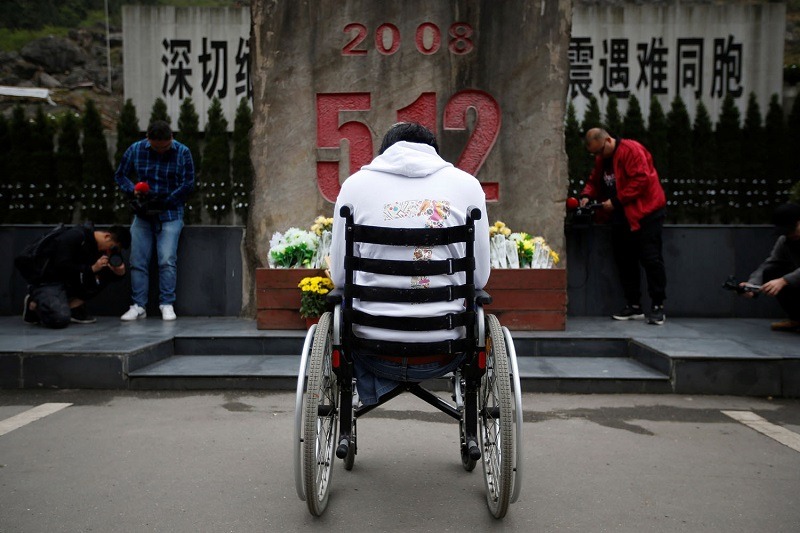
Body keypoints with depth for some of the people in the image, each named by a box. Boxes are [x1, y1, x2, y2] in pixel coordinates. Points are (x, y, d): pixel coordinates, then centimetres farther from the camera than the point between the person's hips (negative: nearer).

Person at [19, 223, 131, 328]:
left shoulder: (100, 247, 2)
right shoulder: (74, 236, -20)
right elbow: (61, 266, -27)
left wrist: (119, 273, -15)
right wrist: (91, 269, -26)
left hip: (68, 281, 8)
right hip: (48, 280, -8)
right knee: (60, 319, -30)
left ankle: (74, 306, -6)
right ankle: (34, 304, 2)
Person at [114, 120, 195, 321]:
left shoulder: (183, 153, -6)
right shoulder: (135, 150, 1)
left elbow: (187, 184, -7)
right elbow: (120, 175, 11)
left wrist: (163, 201, -14)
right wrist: (133, 190, -9)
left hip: (170, 215, -3)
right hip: (143, 214, 3)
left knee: (167, 260, -12)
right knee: (138, 261, 0)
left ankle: (167, 305, -3)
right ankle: (138, 306, 5)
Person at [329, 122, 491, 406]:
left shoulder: (355, 184, 3)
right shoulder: (467, 184, 4)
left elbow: (339, 276, 4)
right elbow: (480, 277, 4)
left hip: (375, 351, 0)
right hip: (443, 354, 1)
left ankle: (374, 403, 25)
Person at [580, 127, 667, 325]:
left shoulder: (631, 150, -16)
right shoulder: (602, 159, 12)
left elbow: (641, 179, -23)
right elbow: (594, 181, 21)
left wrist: (616, 201, -22)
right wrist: (587, 195, -1)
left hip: (645, 214, -9)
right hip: (621, 218, 9)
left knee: (651, 259, -7)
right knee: (624, 260, 10)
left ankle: (658, 306, -2)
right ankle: (634, 306, 17)